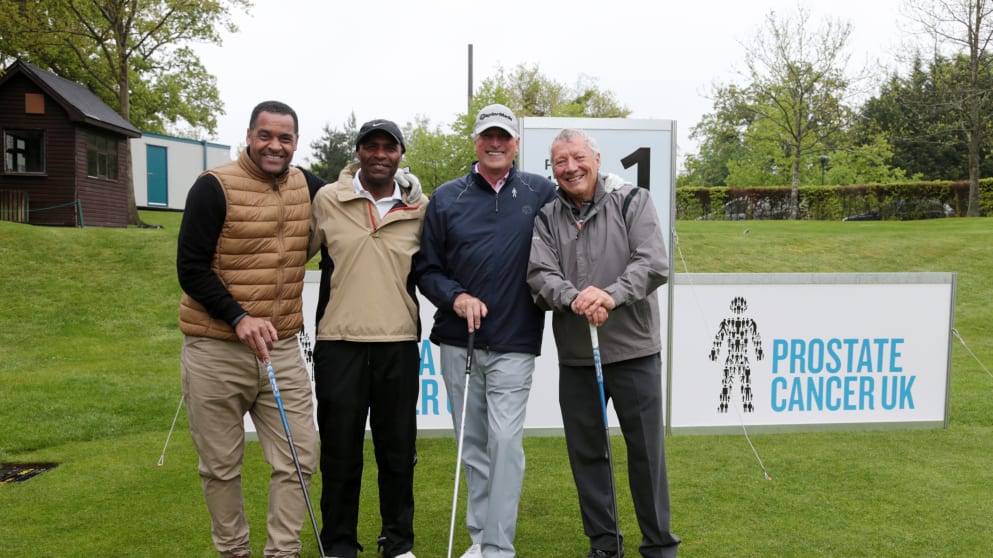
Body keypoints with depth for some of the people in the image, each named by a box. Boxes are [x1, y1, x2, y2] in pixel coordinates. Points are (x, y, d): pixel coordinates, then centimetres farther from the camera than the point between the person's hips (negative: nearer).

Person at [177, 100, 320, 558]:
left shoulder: (303, 185, 7)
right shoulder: (215, 186, -10)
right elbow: (191, 268, -11)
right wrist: (239, 317, -22)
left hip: (282, 349, 5)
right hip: (216, 352, -4)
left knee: (299, 457, 3)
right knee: (221, 466, 10)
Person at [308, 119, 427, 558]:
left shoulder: (420, 208, 4)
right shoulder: (327, 200, 1)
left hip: (399, 345, 1)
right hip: (339, 342, -1)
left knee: (397, 449, 11)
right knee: (340, 449, 9)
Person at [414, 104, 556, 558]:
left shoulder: (542, 193, 3)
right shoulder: (446, 198, 5)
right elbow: (426, 268, 7)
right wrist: (455, 297, -10)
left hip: (514, 343, -2)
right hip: (458, 339, 2)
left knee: (505, 442, -7)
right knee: (472, 444, 11)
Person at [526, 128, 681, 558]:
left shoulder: (632, 200, -1)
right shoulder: (545, 217, 6)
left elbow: (653, 263, -12)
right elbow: (540, 274, -7)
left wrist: (612, 295, -28)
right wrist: (573, 298, -27)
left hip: (634, 350, -2)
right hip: (575, 356, 3)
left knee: (646, 449, 6)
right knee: (586, 451, 11)